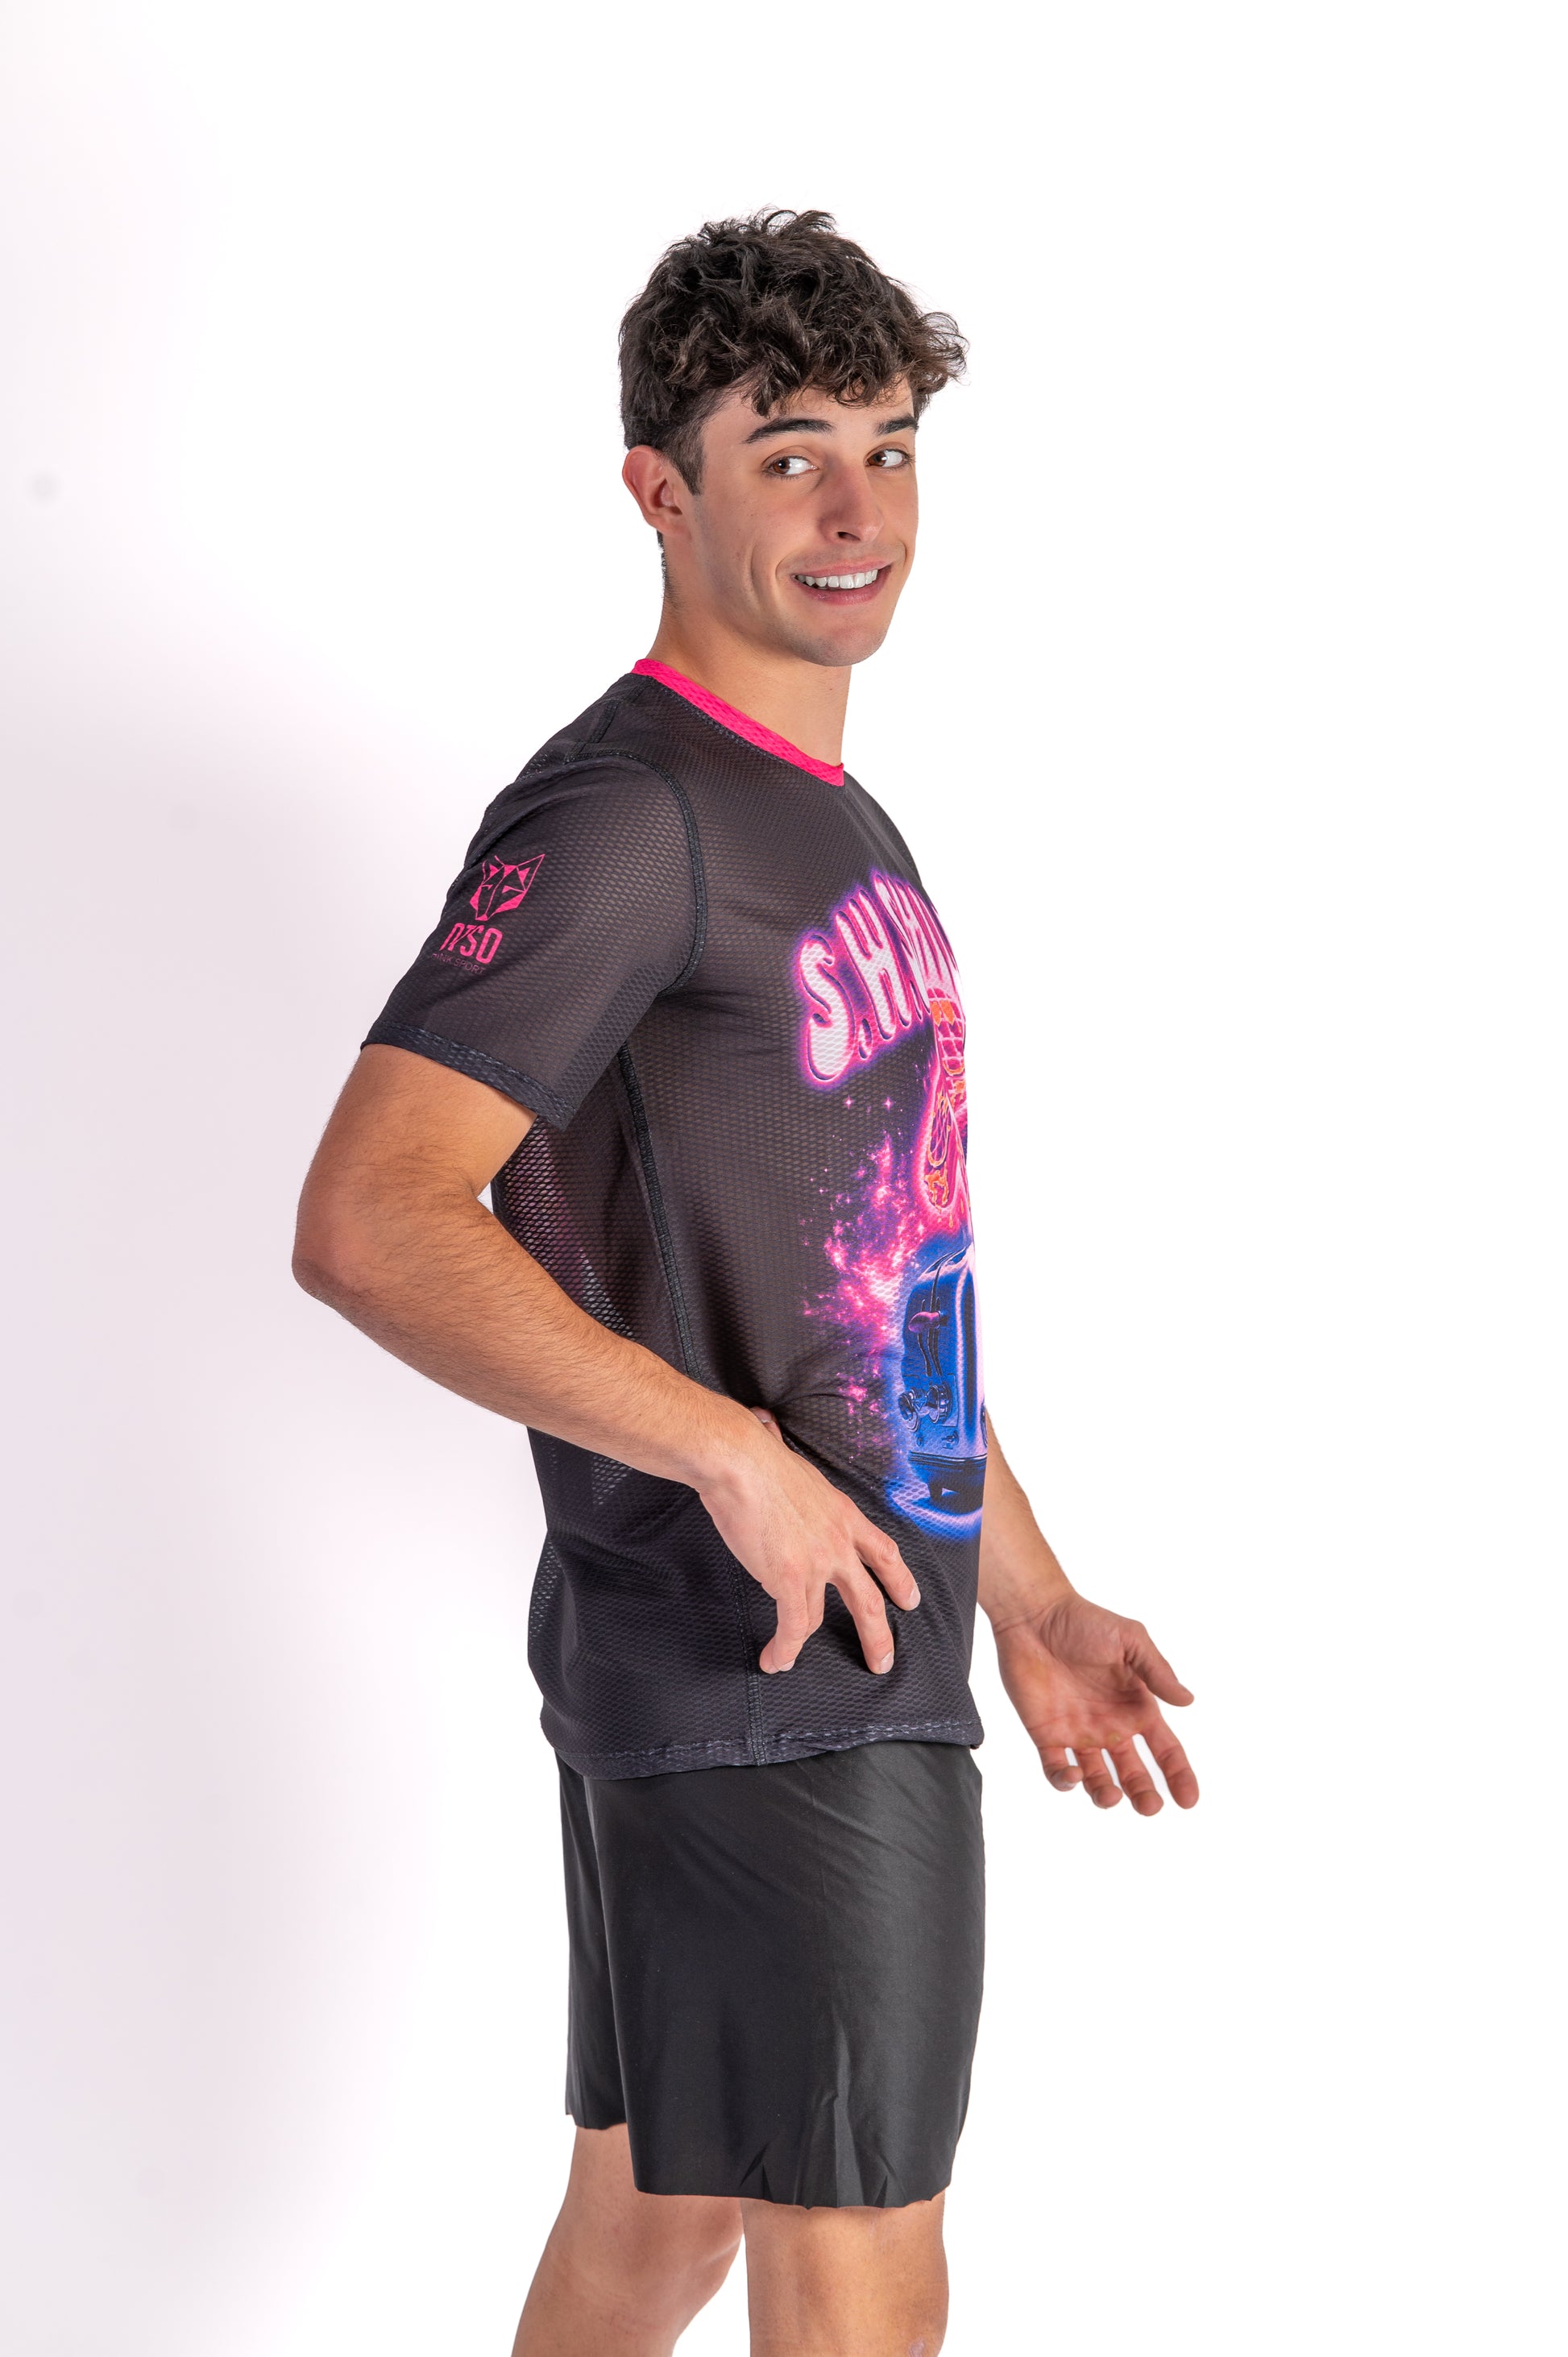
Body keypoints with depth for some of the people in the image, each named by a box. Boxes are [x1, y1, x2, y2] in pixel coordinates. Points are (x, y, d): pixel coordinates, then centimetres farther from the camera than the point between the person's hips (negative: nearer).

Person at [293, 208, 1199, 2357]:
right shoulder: (624, 812, -15)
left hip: (866, 1639, 9)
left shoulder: (845, 826, 16)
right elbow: (369, 1225, -25)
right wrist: (738, 1459, -24)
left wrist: (1030, 1596, 21)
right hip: (771, 1689, -9)